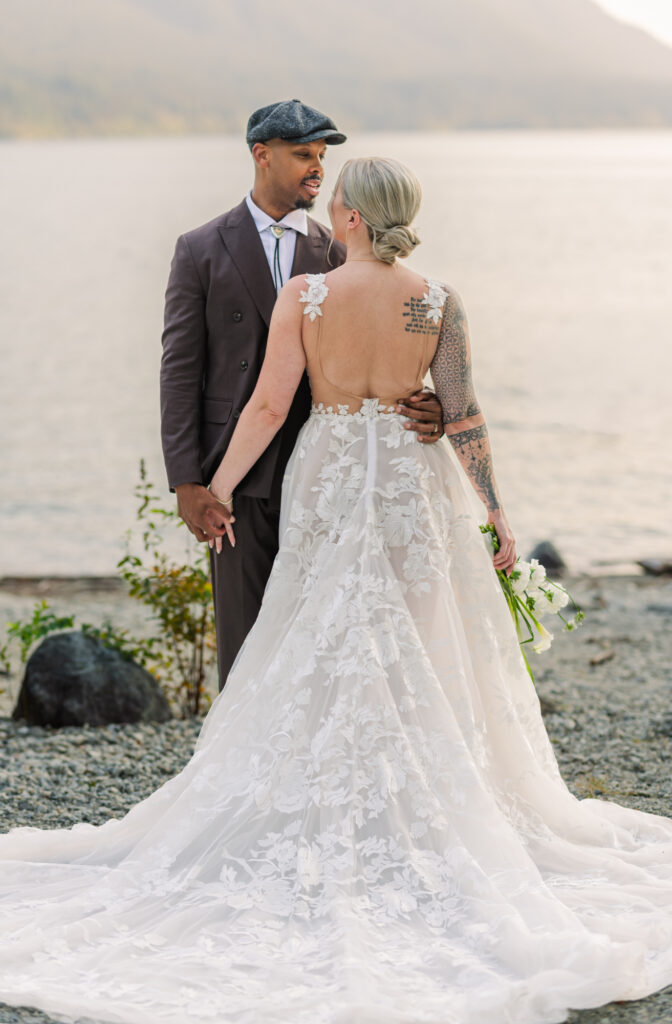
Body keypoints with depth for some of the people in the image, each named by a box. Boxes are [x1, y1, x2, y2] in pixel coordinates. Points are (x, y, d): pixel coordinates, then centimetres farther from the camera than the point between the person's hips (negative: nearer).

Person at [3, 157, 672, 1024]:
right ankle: (421, 818, 15)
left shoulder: (304, 295, -11)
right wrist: (494, 513, 0)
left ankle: (330, 820, 13)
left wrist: (215, 489, -2)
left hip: (326, 481, 0)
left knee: (324, 654, 9)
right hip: (412, 487, 1)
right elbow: (463, 418, -7)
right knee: (424, 656, 11)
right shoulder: (438, 303, -7)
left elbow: (268, 405, -12)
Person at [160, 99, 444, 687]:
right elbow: (180, 371, -1)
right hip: (240, 478, -2)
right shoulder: (202, 251, 2)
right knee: (244, 635, 1)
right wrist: (186, 483, -8)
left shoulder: (337, 254, 8)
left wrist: (421, 409, -17)